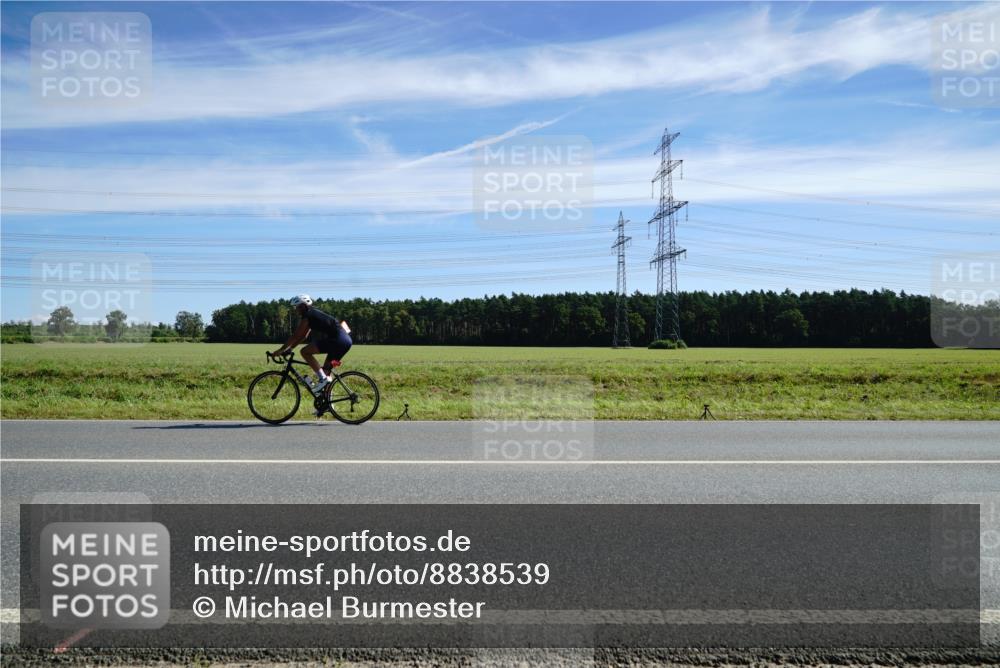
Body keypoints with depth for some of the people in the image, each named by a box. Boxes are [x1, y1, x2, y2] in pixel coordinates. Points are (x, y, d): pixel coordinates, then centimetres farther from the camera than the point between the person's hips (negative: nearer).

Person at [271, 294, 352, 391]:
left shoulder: (307, 315, -3)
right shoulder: (313, 314, 24)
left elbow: (295, 336, -4)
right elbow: (303, 336, 27)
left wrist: (281, 350, 2)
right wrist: (288, 349, 25)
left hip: (336, 339, -10)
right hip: (346, 340, 10)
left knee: (305, 352, -8)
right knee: (326, 368, 19)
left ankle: (322, 378, -13)